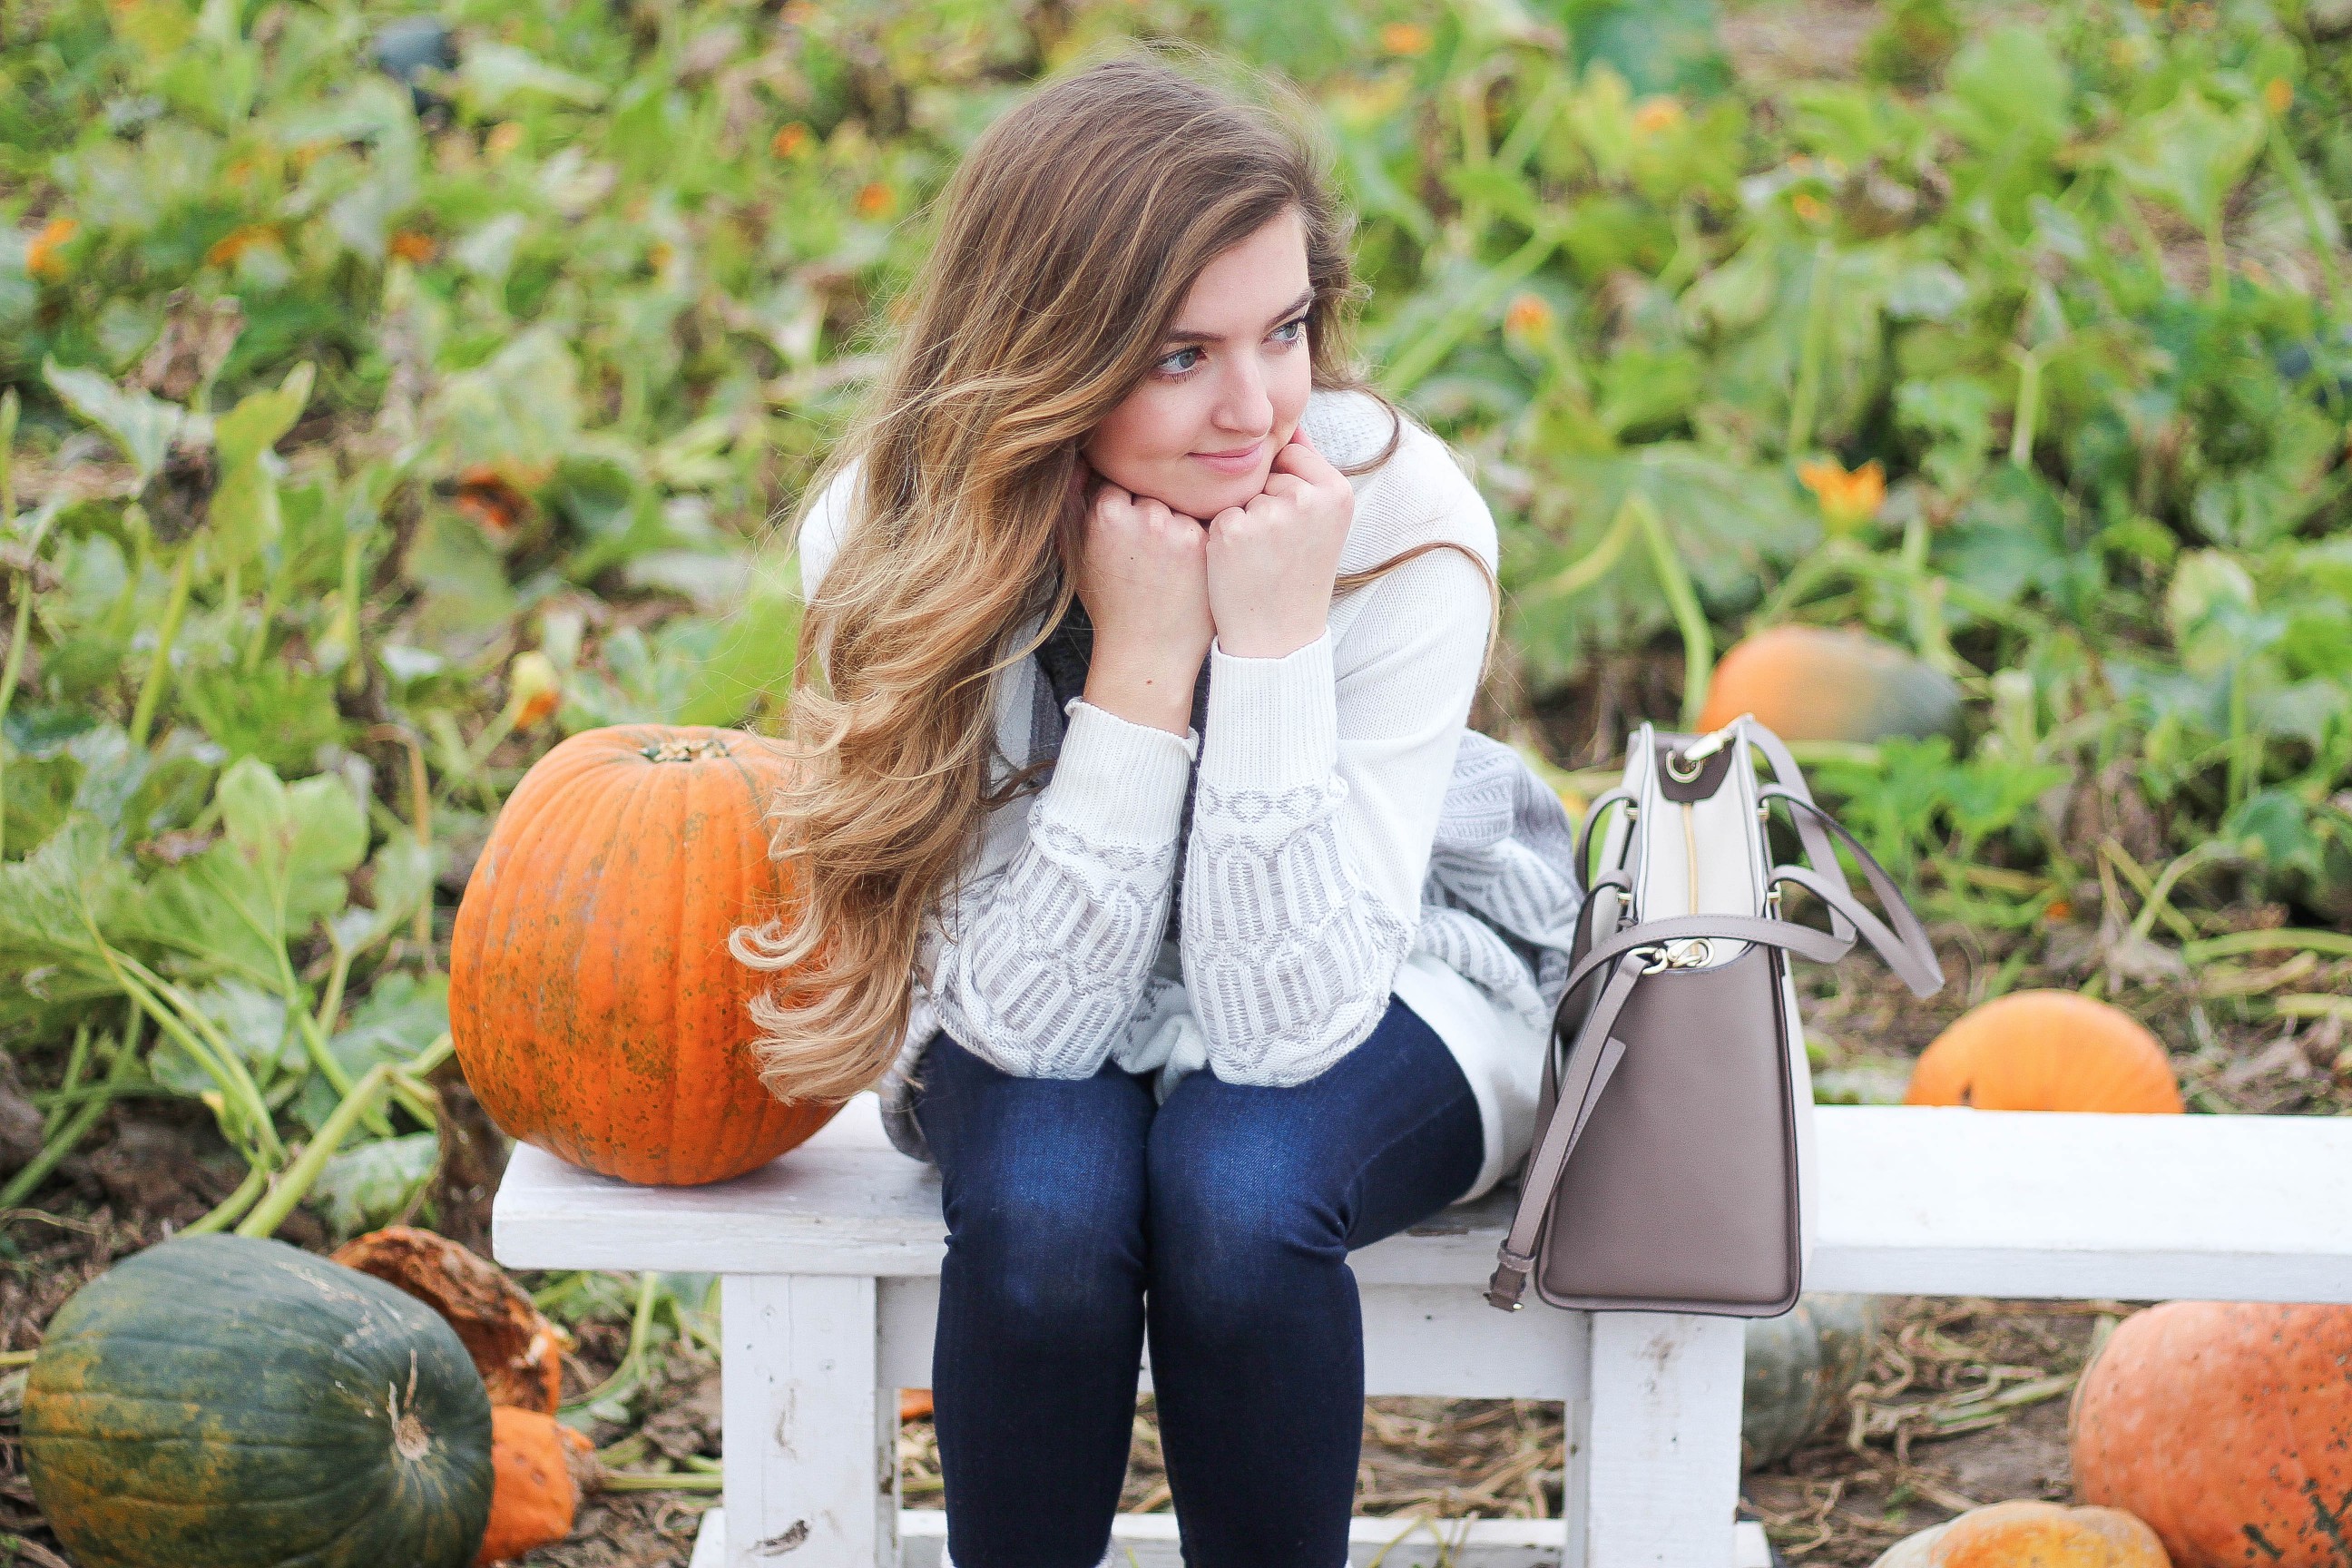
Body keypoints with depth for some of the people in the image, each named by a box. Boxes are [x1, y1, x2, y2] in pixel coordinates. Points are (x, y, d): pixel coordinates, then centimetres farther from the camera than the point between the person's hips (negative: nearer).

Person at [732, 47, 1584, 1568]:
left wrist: (1274, 638, -37)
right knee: (1042, 1209, -31)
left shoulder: (1405, 524, -27)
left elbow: (1289, 1020, -30)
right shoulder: (889, 534, -24)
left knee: (1238, 1189, -31)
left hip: (1382, 980, 0)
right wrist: (1141, 653, -35)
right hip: (1023, 1005, 1)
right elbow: (1032, 1016, -27)